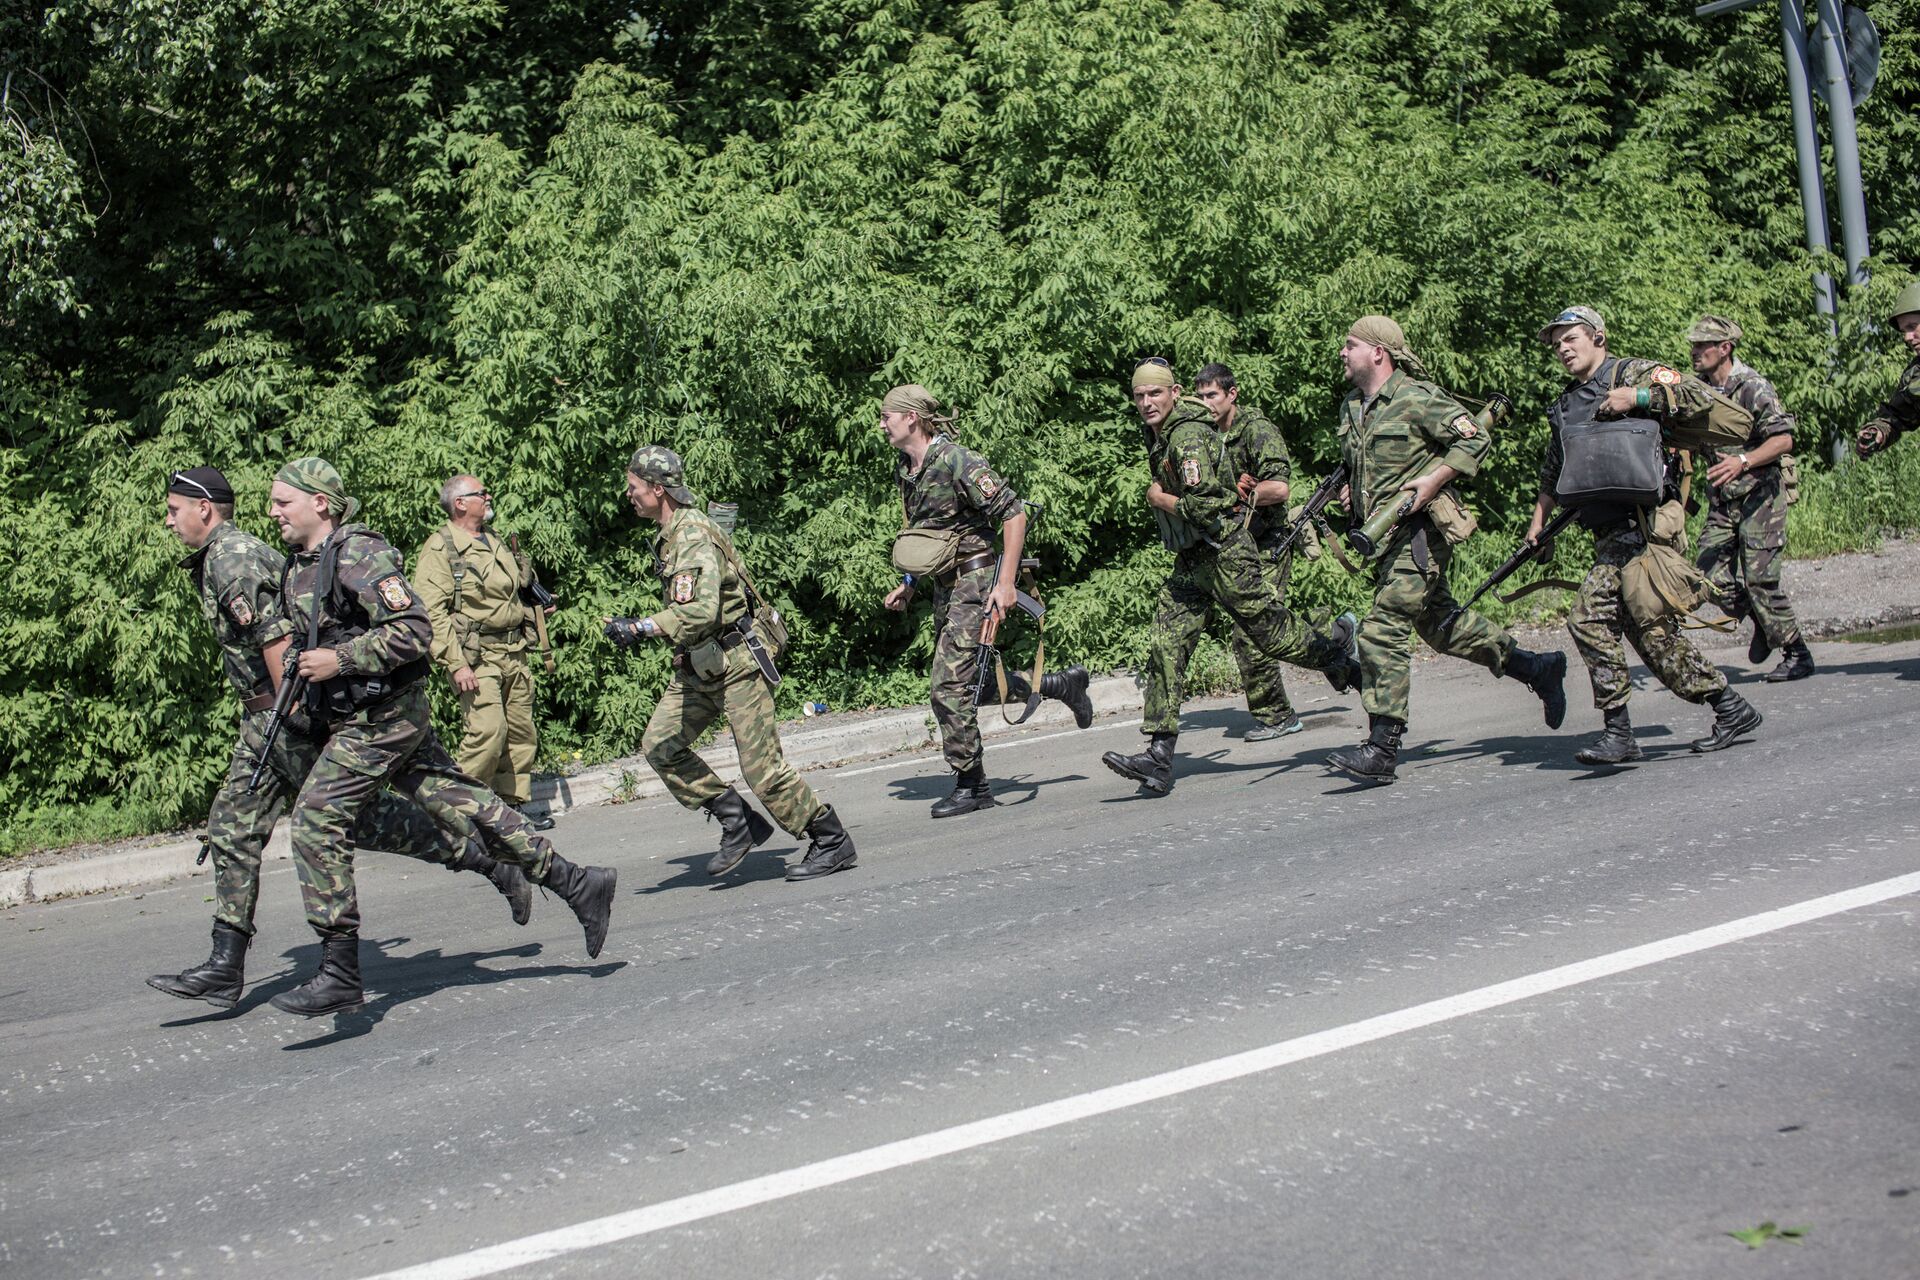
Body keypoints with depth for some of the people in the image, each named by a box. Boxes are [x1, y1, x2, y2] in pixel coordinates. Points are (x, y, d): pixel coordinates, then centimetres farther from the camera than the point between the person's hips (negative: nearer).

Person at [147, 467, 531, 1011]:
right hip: (264, 719, 10)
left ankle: (489, 861, 4)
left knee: (361, 816, -6)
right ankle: (224, 970, 4)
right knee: (233, 829, 5)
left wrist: (294, 713, -24)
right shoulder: (219, 559, 19)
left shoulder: (231, 557, -14)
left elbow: (275, 638, -23)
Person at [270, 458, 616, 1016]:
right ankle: (580, 887, 16)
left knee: (316, 822, -12)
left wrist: (339, 660, -22)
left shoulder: (358, 554, -16)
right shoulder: (299, 568, 14)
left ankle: (340, 974, -9)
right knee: (466, 807, 10)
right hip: (351, 717, 9)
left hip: (382, 717, -9)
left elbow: (414, 632, -22)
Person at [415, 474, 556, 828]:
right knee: (488, 731, -17)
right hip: (476, 655, -8)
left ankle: (513, 805, 17)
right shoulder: (440, 548, -6)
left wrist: (535, 608, 12)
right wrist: (456, 664, -20)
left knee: (521, 733, 7)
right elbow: (432, 613, -14)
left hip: (514, 651, 8)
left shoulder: (500, 543, 18)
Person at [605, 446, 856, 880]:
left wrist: (639, 628, -30)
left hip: (737, 662, -10)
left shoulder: (693, 536, -21)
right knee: (659, 744, 1)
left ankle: (832, 842, 6)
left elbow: (699, 612, -32)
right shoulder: (668, 535, 11)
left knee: (762, 768, -8)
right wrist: (683, 648, 19)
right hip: (699, 666, 10)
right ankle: (738, 822, 8)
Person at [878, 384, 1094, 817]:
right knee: (971, 679, 13)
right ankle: (1062, 684, 31)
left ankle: (971, 786, 0)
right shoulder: (905, 471, 9)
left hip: (976, 580, -9)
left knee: (948, 685, -11)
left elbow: (1015, 515, -19)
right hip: (945, 586, 9)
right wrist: (909, 584, 17)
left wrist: (1005, 583, -22)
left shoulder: (958, 462, -18)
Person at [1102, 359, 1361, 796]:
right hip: (1190, 563, 9)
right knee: (1165, 647, -2)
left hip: (1225, 555, -9)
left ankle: (1336, 651, 36)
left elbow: (1205, 504, -27)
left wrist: (1161, 500, -14)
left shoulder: (1188, 436, -19)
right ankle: (1159, 758, -7)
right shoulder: (1159, 434, 11)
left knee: (1271, 632, 4)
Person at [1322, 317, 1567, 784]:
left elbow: (1477, 438, -12)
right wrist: (1351, 489, 10)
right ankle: (1537, 668, 32)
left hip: (1420, 530, -9)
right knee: (1439, 623, 16)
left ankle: (1382, 749, -13)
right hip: (1385, 535, 9)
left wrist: (1433, 480, -18)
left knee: (1383, 631, -14)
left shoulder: (1417, 399, -12)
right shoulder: (1351, 406, 13)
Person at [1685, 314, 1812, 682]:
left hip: (1760, 495, -6)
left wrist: (1743, 461, -34)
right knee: (1710, 574, -5)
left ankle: (1797, 656, 6)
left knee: (1759, 579, -9)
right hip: (1722, 500, 6)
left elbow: (1784, 439, -21)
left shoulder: (1754, 388, -13)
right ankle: (1762, 623, 22)